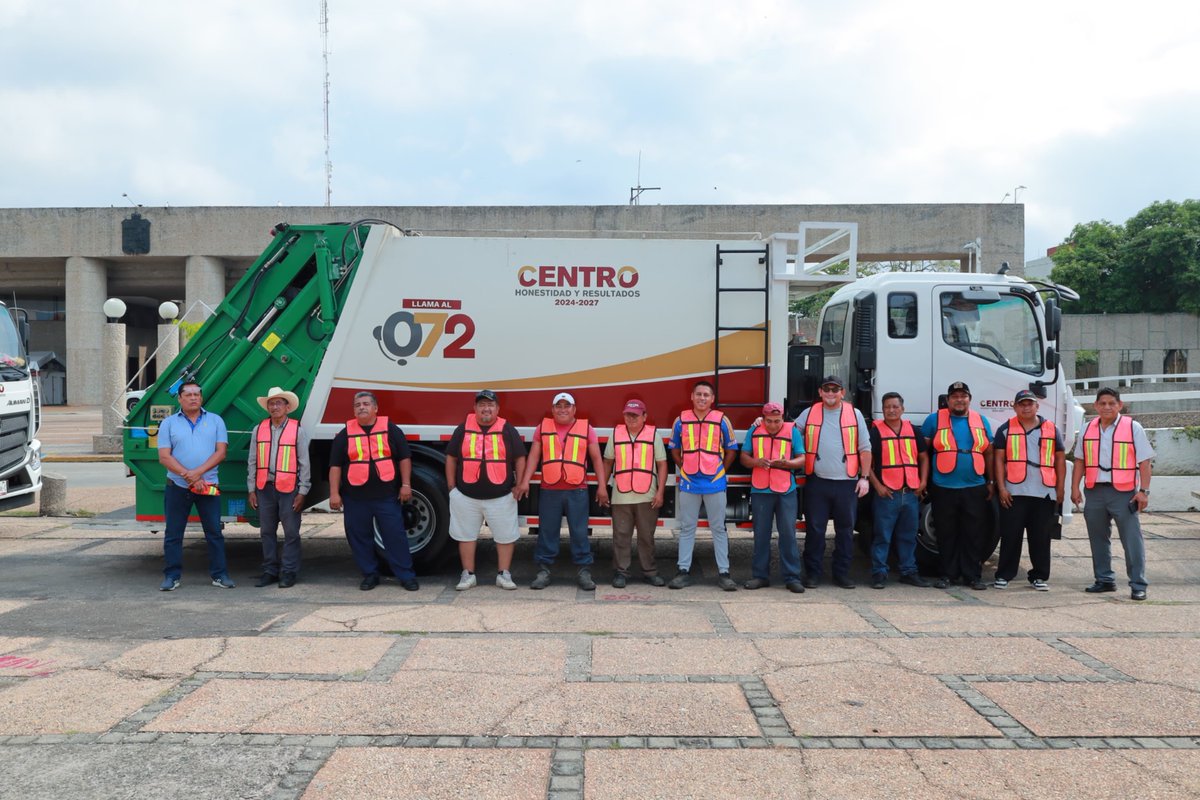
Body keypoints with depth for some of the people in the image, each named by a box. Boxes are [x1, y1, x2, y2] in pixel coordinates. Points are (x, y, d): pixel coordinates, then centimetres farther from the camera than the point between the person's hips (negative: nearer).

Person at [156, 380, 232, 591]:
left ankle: (219, 574, 9)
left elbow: (221, 452, -2)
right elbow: (164, 457, -2)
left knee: (214, 532, 2)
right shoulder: (169, 423, 6)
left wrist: (197, 472, -14)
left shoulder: (215, 421, 7)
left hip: (208, 486, 0)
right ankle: (172, 576, 13)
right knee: (173, 533, 4)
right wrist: (188, 476, -13)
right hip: (177, 487, 0)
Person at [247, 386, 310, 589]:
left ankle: (288, 572, 6)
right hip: (264, 488, 3)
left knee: (291, 532, -2)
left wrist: (302, 492, -5)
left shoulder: (298, 430, 0)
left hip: (289, 488, -3)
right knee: (267, 532, 9)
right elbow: (252, 462, 11)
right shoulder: (259, 430, 9)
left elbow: (304, 463, -1)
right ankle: (270, 571, 18)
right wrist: (251, 490, 7)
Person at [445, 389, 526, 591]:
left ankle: (503, 574, 17)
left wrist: (519, 485, -3)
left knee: (505, 536, 5)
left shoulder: (507, 430, 1)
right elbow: (451, 458, 9)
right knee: (466, 535, 8)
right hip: (466, 496, 1)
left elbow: (519, 458, 3)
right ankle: (468, 574, 20)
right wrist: (451, 486, 5)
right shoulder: (463, 429, 4)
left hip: (501, 497, -1)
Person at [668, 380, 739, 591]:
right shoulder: (681, 420, 2)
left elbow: (731, 450, 7)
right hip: (688, 483, 1)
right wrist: (684, 469, 5)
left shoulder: (721, 420, -2)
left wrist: (719, 471, 3)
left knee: (718, 528, 4)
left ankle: (723, 572, 9)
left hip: (715, 484, -1)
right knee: (687, 528, 7)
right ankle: (684, 571, 13)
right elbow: (675, 449, 13)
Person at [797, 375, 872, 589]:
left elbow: (865, 448, 7)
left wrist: (865, 477, 1)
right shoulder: (809, 413, 8)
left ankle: (842, 573, 17)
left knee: (845, 531, 7)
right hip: (817, 482, 0)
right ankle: (812, 573, 11)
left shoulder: (854, 414, 6)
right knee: (814, 530, 2)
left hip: (847, 483, 0)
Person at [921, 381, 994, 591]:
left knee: (974, 535, 4)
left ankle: (973, 575, 12)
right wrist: (923, 479, -3)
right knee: (946, 535, 4)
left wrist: (991, 482, 12)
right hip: (944, 489, -2)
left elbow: (988, 454, 16)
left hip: (975, 489, 2)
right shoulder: (934, 420, 4)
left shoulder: (982, 421, 13)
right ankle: (947, 574, 14)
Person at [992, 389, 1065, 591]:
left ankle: (1039, 576, 15)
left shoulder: (1051, 429, 11)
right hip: (1014, 493, -2)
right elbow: (999, 459, 3)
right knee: (1010, 535, -1)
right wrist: (1001, 487, -5)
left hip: (1044, 493, 2)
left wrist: (1060, 489, 5)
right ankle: (1004, 575, 6)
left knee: (1041, 537, 6)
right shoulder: (1005, 430, 7)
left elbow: (1060, 459, 12)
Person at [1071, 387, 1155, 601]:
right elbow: (1080, 461, 12)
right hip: (1094, 491, 4)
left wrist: (1144, 491, -9)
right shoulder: (1088, 429, 10)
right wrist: (1075, 488, 5)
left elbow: (1144, 462, -3)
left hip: (1123, 492, -4)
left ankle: (1138, 585, 1)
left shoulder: (1133, 428, -1)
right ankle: (1104, 580, 24)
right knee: (1098, 539, 12)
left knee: (1132, 540, -4)